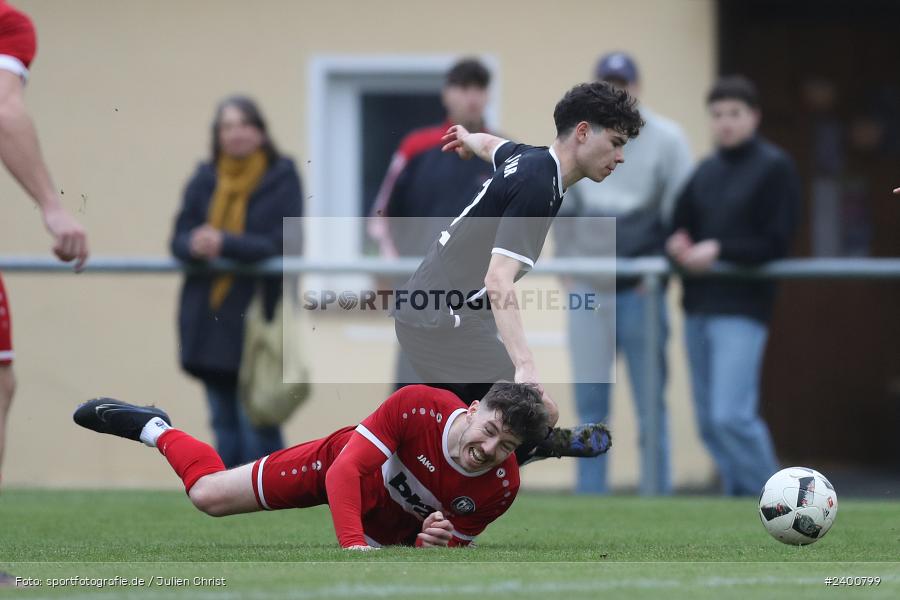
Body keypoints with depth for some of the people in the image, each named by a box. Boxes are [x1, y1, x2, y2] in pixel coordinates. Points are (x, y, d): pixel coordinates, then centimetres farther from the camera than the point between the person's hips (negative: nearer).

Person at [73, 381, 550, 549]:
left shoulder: (501, 488, -32)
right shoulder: (418, 406, -40)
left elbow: (452, 547, -18)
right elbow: (346, 469, -37)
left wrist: (431, 543, -43)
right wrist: (353, 543, -50)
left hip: (393, 530, 3)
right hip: (342, 463, -3)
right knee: (208, 495, 3)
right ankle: (151, 427, 34)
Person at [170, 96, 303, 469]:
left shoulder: (281, 178, -3)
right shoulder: (205, 180, 10)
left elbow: (282, 243, -12)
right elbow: (180, 238, 5)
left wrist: (226, 244, -23)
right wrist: (194, 245, -19)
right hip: (210, 321, 5)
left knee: (256, 422, -9)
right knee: (224, 424, 10)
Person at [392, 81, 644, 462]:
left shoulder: (527, 158, 7)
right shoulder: (538, 186, -21)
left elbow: (491, 145, 33)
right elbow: (498, 279, -32)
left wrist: (468, 138, 59)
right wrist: (526, 368, -43)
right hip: (447, 324, -11)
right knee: (536, 412, -18)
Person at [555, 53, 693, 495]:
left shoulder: (666, 139, -1)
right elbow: (563, 210, 14)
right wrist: (565, 267, 7)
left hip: (642, 291, -3)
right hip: (588, 289, 3)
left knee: (650, 404, -1)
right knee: (589, 404, 4)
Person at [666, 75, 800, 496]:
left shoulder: (775, 168, -4)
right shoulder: (705, 171, 14)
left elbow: (776, 244, -9)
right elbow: (679, 225, 15)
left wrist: (719, 250, -18)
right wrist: (677, 246, -8)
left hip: (742, 307, -7)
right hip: (699, 304, 7)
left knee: (731, 416, -16)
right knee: (709, 422, 8)